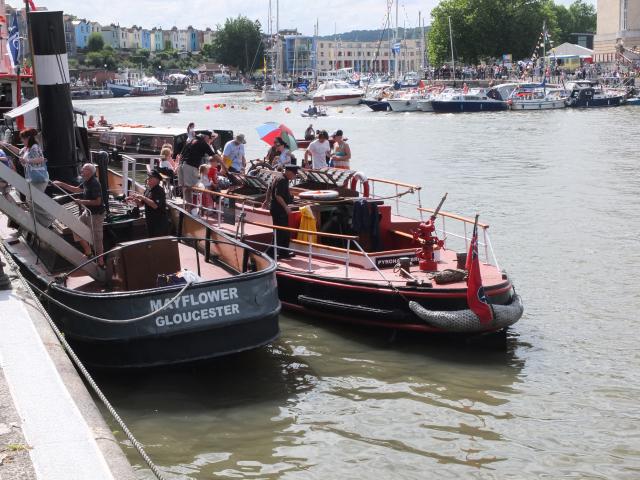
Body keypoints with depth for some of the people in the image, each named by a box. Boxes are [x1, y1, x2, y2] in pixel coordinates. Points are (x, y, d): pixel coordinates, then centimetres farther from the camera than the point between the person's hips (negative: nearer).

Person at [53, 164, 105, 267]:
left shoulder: (94, 184, -25)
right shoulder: (86, 182, 5)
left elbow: (97, 201, -28)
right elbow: (76, 189, 21)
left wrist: (82, 202, -23)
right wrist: (61, 184, 16)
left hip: (96, 214, -10)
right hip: (88, 211, 10)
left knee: (96, 238, -2)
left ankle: (100, 262, 9)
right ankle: (87, 251, 26)